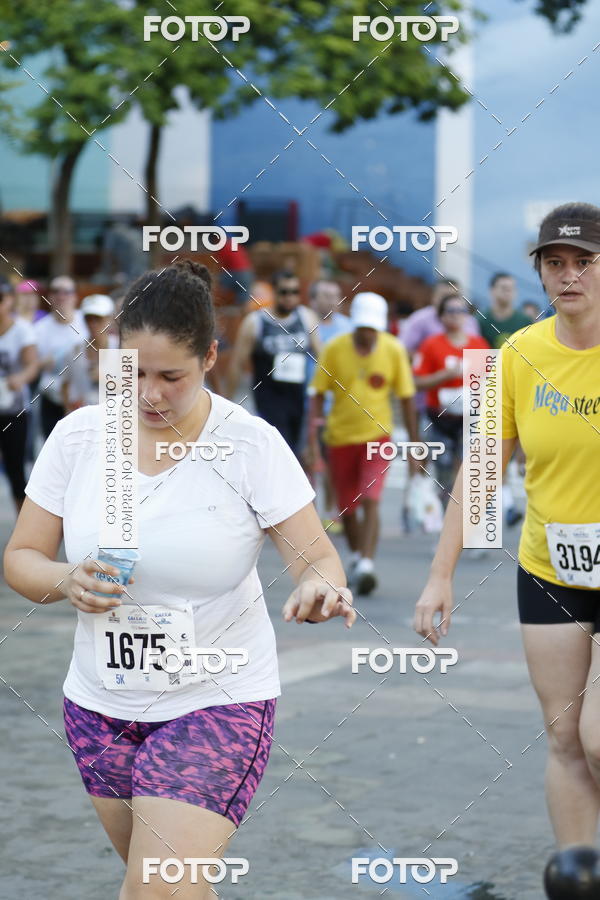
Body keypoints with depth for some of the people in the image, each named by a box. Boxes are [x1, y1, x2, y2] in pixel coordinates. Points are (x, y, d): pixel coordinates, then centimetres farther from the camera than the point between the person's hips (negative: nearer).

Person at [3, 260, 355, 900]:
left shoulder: (252, 444, -12)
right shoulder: (78, 436, -4)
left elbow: (316, 559, -11)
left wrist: (320, 590, -34)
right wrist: (66, 582, -21)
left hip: (218, 704, -4)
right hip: (100, 701, 4)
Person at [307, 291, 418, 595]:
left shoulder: (394, 350, -6)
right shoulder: (334, 349, -7)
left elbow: (406, 399, 2)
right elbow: (318, 395, -1)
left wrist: (413, 446, 4)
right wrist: (312, 439, -9)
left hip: (377, 436, -1)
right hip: (340, 436, 1)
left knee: (370, 501, -18)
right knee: (347, 509, 10)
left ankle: (366, 565, -21)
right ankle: (356, 556, 34)